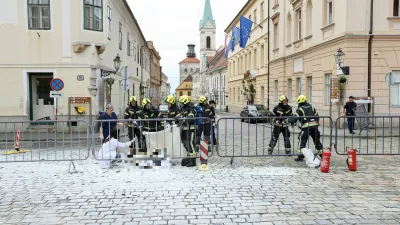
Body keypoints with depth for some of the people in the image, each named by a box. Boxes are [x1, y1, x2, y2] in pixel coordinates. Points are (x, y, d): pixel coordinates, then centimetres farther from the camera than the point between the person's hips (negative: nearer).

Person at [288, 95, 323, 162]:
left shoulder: (300, 109, -1)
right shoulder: (311, 107, 18)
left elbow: (295, 117, -12)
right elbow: (317, 116, 22)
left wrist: (289, 120, -2)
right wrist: (317, 123, 29)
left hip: (306, 127, -6)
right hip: (314, 125, 6)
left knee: (302, 141, -1)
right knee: (317, 140, 17)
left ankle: (301, 156, -4)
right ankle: (321, 153, 23)